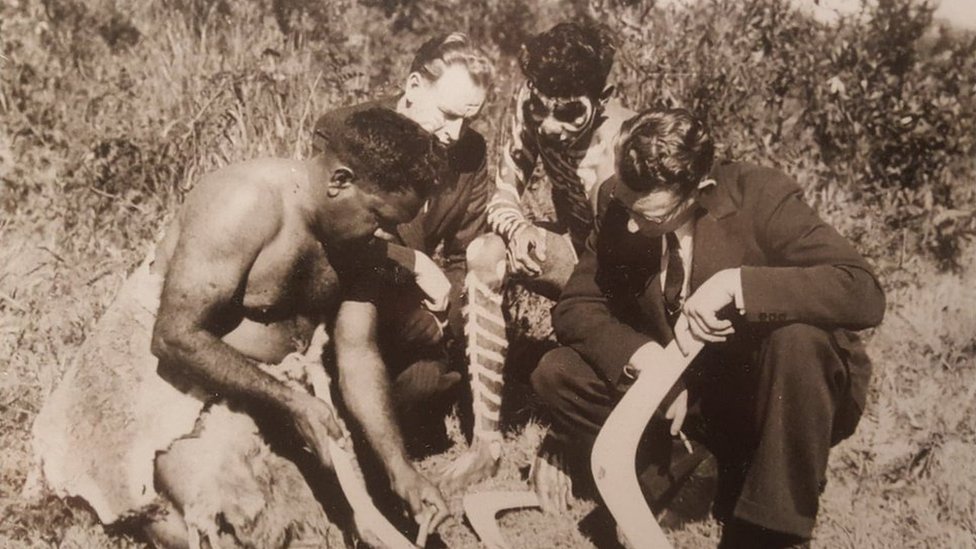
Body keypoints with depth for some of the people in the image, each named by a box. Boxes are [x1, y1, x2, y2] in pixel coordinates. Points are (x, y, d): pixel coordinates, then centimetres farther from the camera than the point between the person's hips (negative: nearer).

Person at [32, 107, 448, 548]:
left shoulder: (357, 246, -3)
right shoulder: (246, 204, -27)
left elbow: (357, 359, 0)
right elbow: (176, 336, -28)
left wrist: (399, 467, -8)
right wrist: (288, 400, -27)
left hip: (267, 381, 8)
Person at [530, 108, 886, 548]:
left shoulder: (761, 197, -22)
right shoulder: (617, 204, -10)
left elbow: (864, 294, -30)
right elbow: (575, 306, -7)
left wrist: (738, 282, -40)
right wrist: (642, 356, -26)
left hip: (770, 396, -3)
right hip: (686, 392, 4)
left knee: (798, 338, -37)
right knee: (557, 375, -14)